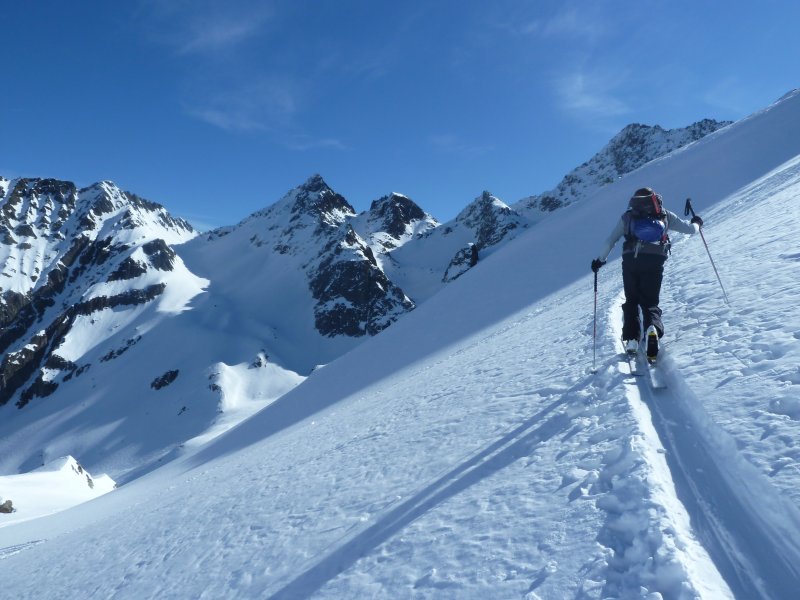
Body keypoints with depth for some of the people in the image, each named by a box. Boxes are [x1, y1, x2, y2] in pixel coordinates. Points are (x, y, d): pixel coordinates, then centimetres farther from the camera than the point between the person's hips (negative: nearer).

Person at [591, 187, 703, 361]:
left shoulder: (627, 216, 18)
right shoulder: (665, 215, 19)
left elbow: (610, 241, 13)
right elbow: (690, 229, 24)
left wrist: (599, 260, 23)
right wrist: (696, 223, 46)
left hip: (630, 261, 0)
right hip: (655, 262, 0)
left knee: (631, 301, 15)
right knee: (650, 303, 7)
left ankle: (631, 339, 0)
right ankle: (653, 328, -25)